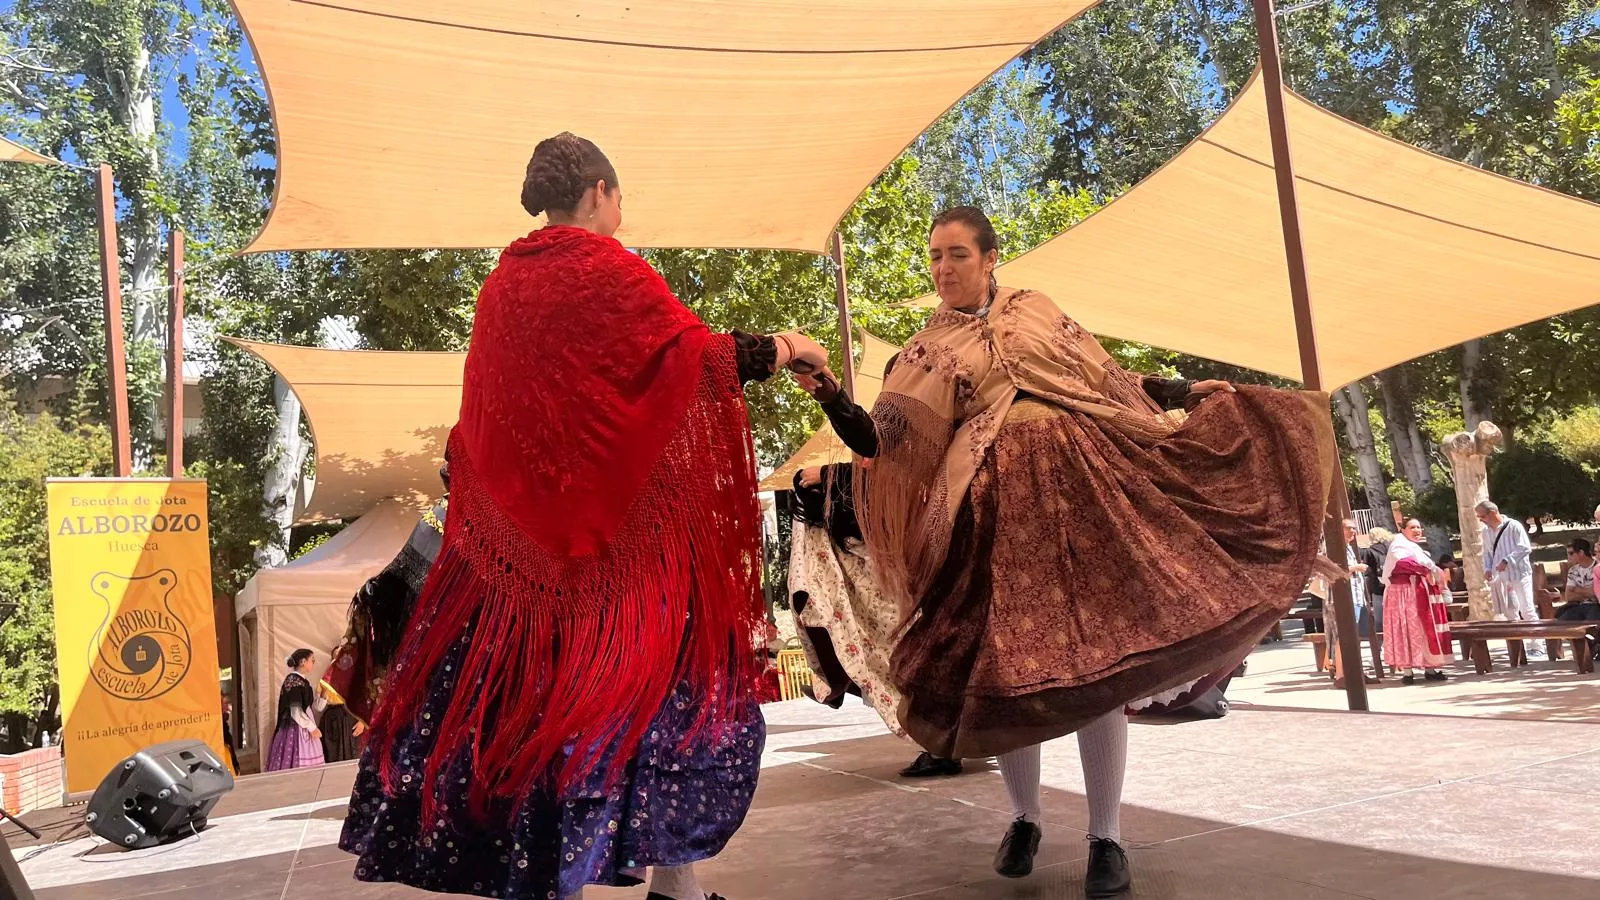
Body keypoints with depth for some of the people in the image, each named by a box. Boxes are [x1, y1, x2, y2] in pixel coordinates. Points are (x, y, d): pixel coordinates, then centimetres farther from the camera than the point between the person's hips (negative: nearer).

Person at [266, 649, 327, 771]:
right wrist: (312, 728, -15)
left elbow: (317, 708, 17)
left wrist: (323, 694, 3)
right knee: (297, 765, -9)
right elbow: (296, 712, -18)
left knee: (308, 768, 6)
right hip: (296, 729, -9)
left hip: (305, 730, 9)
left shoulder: (304, 682, 14)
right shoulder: (293, 680, -12)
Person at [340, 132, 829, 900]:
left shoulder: (503, 283, 11)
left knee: (531, 683, 11)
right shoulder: (608, 267, -8)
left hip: (519, 526, 7)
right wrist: (787, 348, 5)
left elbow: (482, 414, 16)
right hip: (621, 525, -6)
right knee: (660, 678, 3)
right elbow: (697, 355, -10)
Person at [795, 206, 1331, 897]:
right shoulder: (928, 351, 11)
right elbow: (887, 436, -3)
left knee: (1098, 659, -4)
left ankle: (1106, 837, 6)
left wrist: (1187, 393, 11)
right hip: (998, 510, 0)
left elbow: (1109, 380, 19)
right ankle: (1024, 818, 20)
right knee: (1006, 663, -1)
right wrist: (834, 401, -20)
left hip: (1081, 489, 1)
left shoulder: (1036, 311, 16)